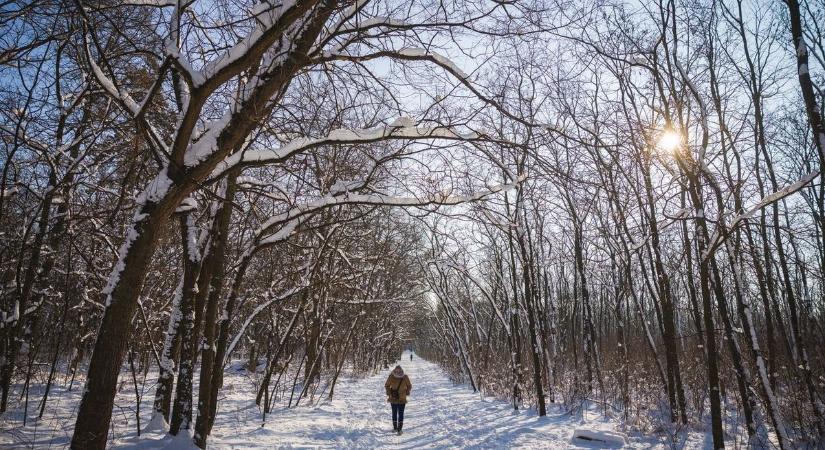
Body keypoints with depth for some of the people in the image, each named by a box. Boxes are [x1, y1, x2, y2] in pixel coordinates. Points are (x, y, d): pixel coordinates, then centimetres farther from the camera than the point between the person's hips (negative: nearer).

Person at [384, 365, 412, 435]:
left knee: (401, 414, -3)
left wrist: (406, 393, -3)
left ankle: (399, 429, 2)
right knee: (394, 413, 14)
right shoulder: (391, 377, -11)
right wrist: (389, 393, -5)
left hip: (402, 399, -1)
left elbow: (409, 386, 6)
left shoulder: (405, 377, -10)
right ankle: (395, 427, 28)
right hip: (393, 399, 1)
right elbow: (386, 385, 5)